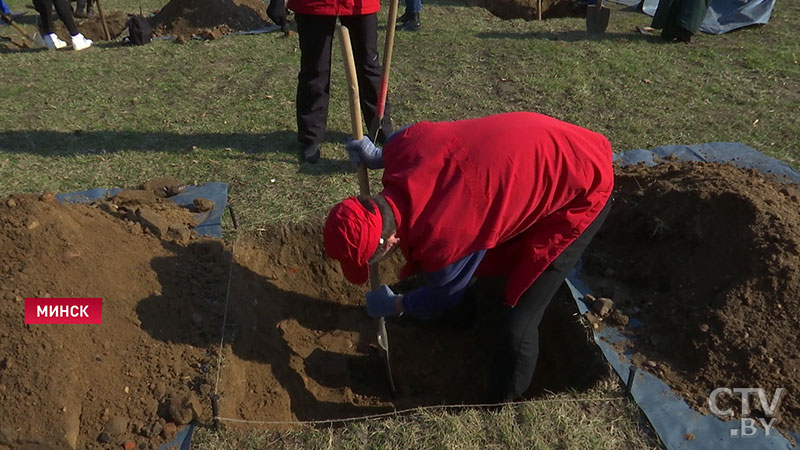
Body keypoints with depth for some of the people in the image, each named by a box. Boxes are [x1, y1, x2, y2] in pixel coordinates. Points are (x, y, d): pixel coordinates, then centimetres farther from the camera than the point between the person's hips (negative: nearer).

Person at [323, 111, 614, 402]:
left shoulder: (440, 241, -35)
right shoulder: (400, 149, -19)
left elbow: (440, 299, -11)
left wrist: (394, 306, 7)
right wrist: (378, 157, 13)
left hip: (583, 188, -8)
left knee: (517, 324, -7)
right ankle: (460, 316, 54)